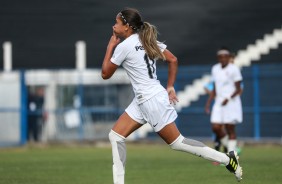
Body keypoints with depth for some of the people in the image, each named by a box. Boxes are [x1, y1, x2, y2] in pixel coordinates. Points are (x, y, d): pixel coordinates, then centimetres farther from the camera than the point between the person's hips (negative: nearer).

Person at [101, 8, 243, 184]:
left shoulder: (123, 46, -15)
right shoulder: (146, 39, 9)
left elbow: (105, 74, -4)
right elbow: (173, 60, 11)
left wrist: (110, 46, 3)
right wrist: (170, 87, 15)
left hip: (152, 100, -10)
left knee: (177, 142, 0)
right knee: (115, 136, 6)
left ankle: (227, 159, 7)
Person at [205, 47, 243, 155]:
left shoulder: (234, 69, -8)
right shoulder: (215, 69, 11)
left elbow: (238, 89, -7)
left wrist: (229, 98, -22)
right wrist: (208, 103, 12)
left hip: (231, 102, -5)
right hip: (219, 102, 6)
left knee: (230, 129, -5)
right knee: (215, 127, -6)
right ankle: (229, 146, 16)